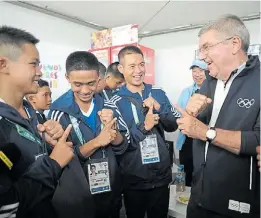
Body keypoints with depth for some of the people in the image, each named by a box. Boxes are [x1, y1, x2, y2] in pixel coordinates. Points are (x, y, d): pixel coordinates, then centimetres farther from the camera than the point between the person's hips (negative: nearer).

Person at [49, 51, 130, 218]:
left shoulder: (108, 106, -8)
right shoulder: (59, 111, -16)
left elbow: (122, 147, -6)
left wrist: (112, 127, -25)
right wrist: (97, 141, -26)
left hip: (112, 188, 3)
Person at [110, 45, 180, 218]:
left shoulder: (158, 93, -2)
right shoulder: (116, 102, -12)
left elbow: (173, 126, -1)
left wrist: (158, 107, -18)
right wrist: (143, 126, -25)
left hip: (161, 175, 3)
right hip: (133, 179, -2)